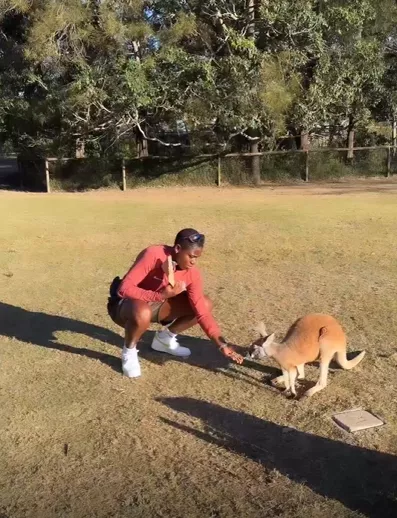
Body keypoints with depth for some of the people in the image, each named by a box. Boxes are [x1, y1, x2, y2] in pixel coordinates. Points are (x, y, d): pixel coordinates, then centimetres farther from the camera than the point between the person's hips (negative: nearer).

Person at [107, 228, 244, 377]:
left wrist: (222, 344, -20)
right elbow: (124, 288, -33)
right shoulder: (153, 255, -30)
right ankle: (129, 352, -10)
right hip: (125, 303, -6)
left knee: (205, 305, -8)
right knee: (143, 313, -43)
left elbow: (202, 312, -12)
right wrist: (161, 295, -40)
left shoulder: (192, 272, -13)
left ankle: (164, 338, 12)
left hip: (155, 305, 6)